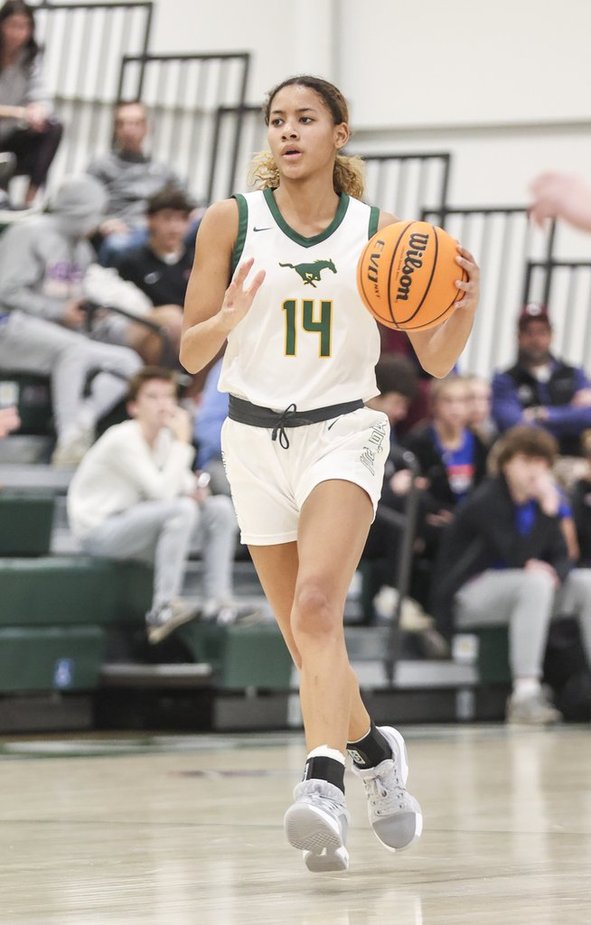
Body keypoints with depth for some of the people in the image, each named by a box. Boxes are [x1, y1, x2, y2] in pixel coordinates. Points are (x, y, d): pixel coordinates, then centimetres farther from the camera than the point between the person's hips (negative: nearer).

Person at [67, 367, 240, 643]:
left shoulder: (164, 437, 5)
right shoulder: (123, 440, -21)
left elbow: (181, 484, 14)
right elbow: (164, 492, -28)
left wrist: (194, 491, -10)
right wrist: (182, 441, -23)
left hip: (132, 523, 9)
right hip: (98, 531, -9)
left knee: (221, 508, -3)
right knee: (181, 509, -31)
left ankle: (218, 602, -7)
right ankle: (163, 609, -32)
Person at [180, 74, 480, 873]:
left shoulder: (379, 232, -1)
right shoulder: (231, 223, 0)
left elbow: (436, 361, 3)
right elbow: (190, 354, 1)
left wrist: (466, 303, -17)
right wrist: (229, 316, -20)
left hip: (342, 432, -3)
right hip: (255, 439, 3)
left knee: (315, 606, -27)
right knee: (308, 643, 10)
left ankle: (325, 784, -40)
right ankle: (375, 751, 37)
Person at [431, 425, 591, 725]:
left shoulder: (538, 500, 6)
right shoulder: (487, 502, -17)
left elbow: (561, 557, 4)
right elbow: (519, 556, -26)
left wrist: (553, 572, -20)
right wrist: (548, 511, -28)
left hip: (519, 592, 8)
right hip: (464, 598, -8)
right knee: (535, 583, -34)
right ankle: (524, 696, -40)